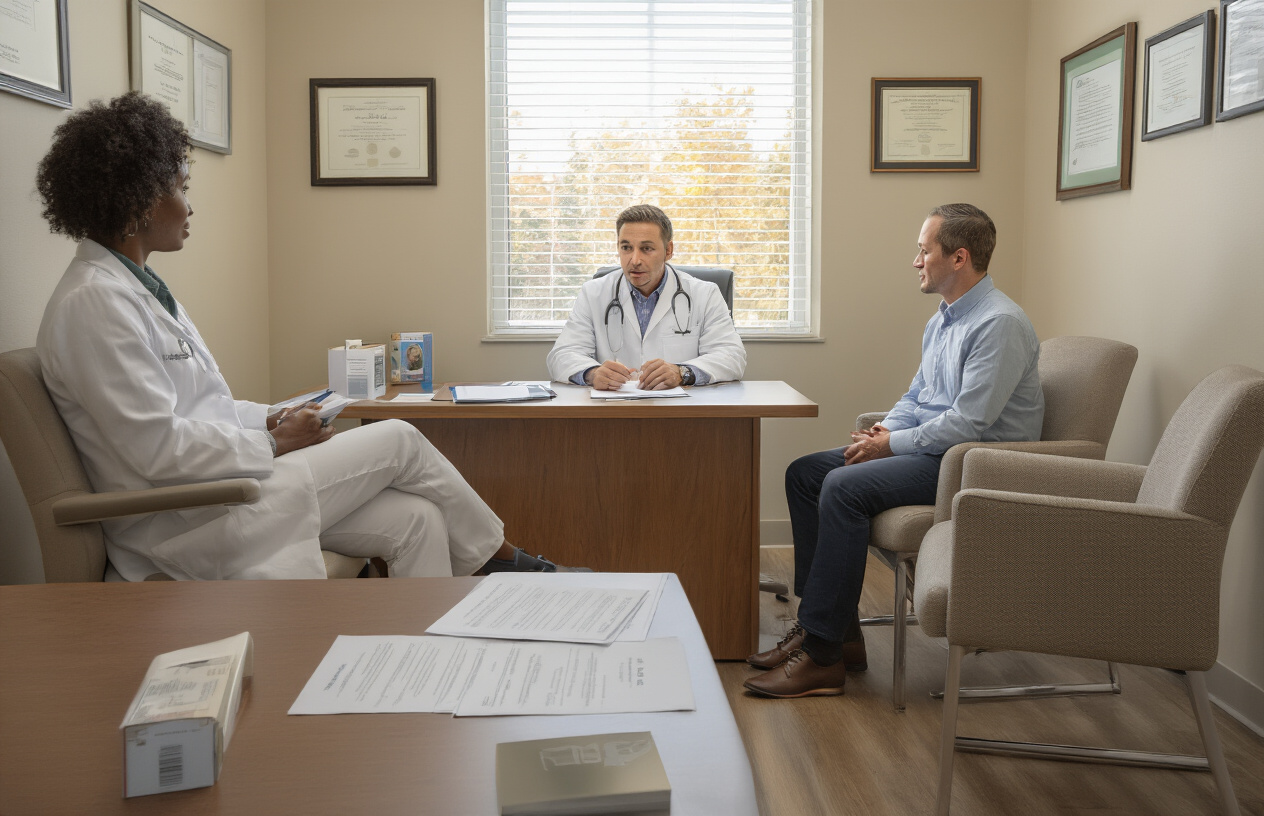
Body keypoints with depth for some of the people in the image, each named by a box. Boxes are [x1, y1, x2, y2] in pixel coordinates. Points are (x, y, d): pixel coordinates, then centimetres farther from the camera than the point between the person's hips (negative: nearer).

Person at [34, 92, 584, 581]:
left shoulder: (136, 285, 16)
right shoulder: (92, 302, -17)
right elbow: (155, 447, -23)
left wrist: (270, 420, 4)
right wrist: (275, 445, -12)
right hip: (187, 525, -9)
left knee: (417, 520, -6)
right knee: (399, 441, -3)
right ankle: (501, 559, 18)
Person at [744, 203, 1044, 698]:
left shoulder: (999, 324, -17)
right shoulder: (942, 320, 15)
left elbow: (968, 423, -24)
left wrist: (892, 445, -15)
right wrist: (887, 428, 2)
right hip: (933, 450, 11)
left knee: (845, 486, -28)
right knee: (804, 472, 2)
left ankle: (823, 656, -23)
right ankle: (836, 628, 1)